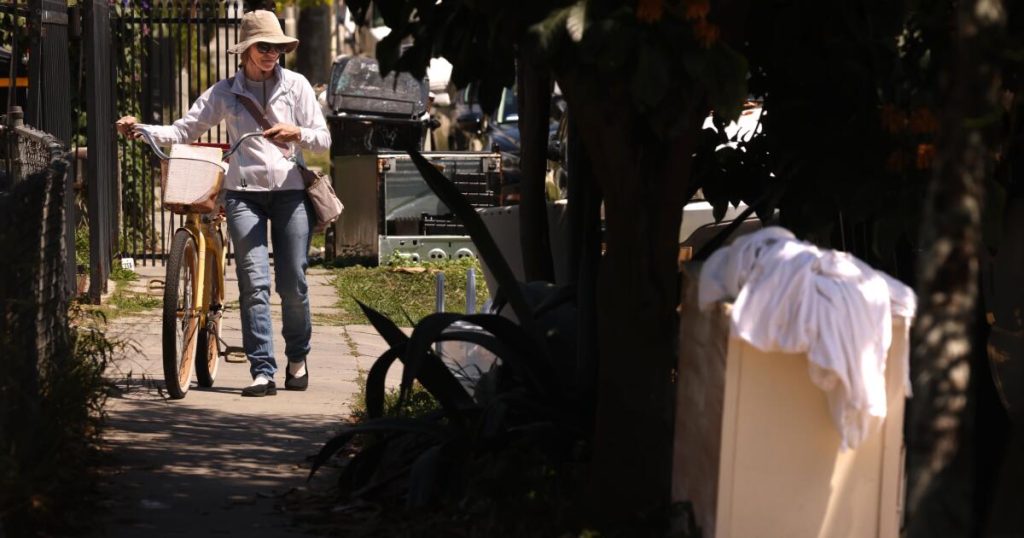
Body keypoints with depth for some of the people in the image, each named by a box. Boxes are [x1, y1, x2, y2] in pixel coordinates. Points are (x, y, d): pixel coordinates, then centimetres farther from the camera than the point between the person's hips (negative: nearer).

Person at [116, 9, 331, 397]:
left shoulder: (295, 85, 7)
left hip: (290, 191, 0)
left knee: (293, 283, 1)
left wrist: (298, 133, -17)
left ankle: (297, 359, 22)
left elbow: (323, 139, 4)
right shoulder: (225, 93, 8)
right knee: (254, 284, -8)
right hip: (244, 193, 0)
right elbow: (184, 130, 5)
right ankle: (262, 371, -8)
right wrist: (141, 130, -10)